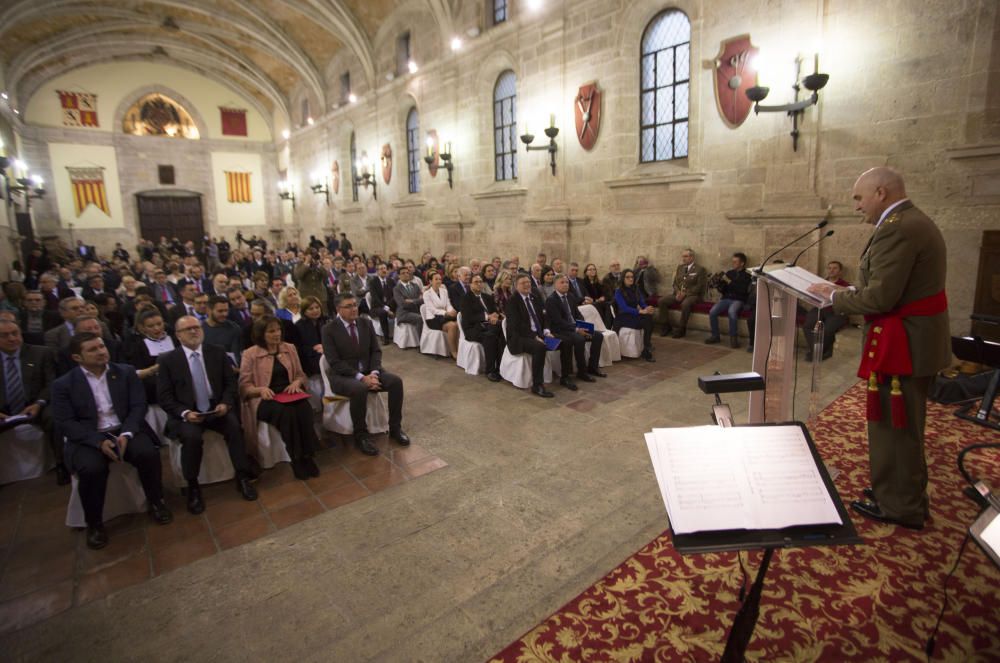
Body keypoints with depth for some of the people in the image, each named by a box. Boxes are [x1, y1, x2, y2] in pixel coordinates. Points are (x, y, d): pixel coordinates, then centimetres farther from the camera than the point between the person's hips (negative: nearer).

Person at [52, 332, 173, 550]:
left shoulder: (126, 372, 5)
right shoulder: (63, 384, 1)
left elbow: (138, 406, 0)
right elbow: (64, 423, -5)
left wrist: (126, 434, -17)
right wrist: (99, 441, -19)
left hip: (125, 430, 1)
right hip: (88, 438, -1)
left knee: (148, 453, -28)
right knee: (91, 468, -31)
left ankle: (156, 502, -3)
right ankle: (94, 523, -6)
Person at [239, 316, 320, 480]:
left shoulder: (290, 348, 15)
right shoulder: (250, 354, 3)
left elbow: (301, 374, 17)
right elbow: (243, 385, 0)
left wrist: (296, 382, -6)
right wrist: (261, 389, -20)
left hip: (289, 395, 3)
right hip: (264, 399, -3)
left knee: (304, 409, -32)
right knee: (286, 412, -35)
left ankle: (307, 456, -21)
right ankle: (296, 459, -20)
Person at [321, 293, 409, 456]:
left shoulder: (366, 323, 5)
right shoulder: (329, 329, -9)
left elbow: (376, 351, 5)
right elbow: (335, 362, -14)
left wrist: (374, 373, -14)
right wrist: (361, 377, -23)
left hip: (368, 371, 5)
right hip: (343, 376, -5)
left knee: (395, 381, -20)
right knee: (359, 389, -37)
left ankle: (395, 428, -4)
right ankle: (360, 436, -17)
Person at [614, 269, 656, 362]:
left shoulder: (636, 290, 12)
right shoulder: (619, 292, -7)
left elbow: (643, 303, 4)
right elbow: (624, 308, -20)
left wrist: (647, 309, -21)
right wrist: (641, 311, -32)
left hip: (634, 315, 5)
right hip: (623, 318, -5)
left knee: (649, 317, -27)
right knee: (646, 321, -29)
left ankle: (646, 350, -25)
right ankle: (647, 350, -19)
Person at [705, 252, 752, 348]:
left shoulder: (746, 275, 3)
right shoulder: (729, 273, 17)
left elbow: (743, 290, -14)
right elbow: (721, 290, 18)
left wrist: (729, 282, -13)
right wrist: (721, 282, -3)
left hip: (738, 300, -4)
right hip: (726, 299, 5)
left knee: (731, 311, -38)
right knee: (712, 312, -23)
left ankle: (733, 337, -21)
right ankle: (715, 336, -7)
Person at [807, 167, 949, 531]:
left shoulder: (896, 229, -21)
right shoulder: (916, 222, 13)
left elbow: (880, 297, -24)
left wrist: (834, 296, -10)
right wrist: (847, 292, 7)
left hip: (902, 343, -11)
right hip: (918, 339, 11)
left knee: (893, 426, 3)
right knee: (904, 424, 22)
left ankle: (899, 506, 17)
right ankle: (905, 493, 38)